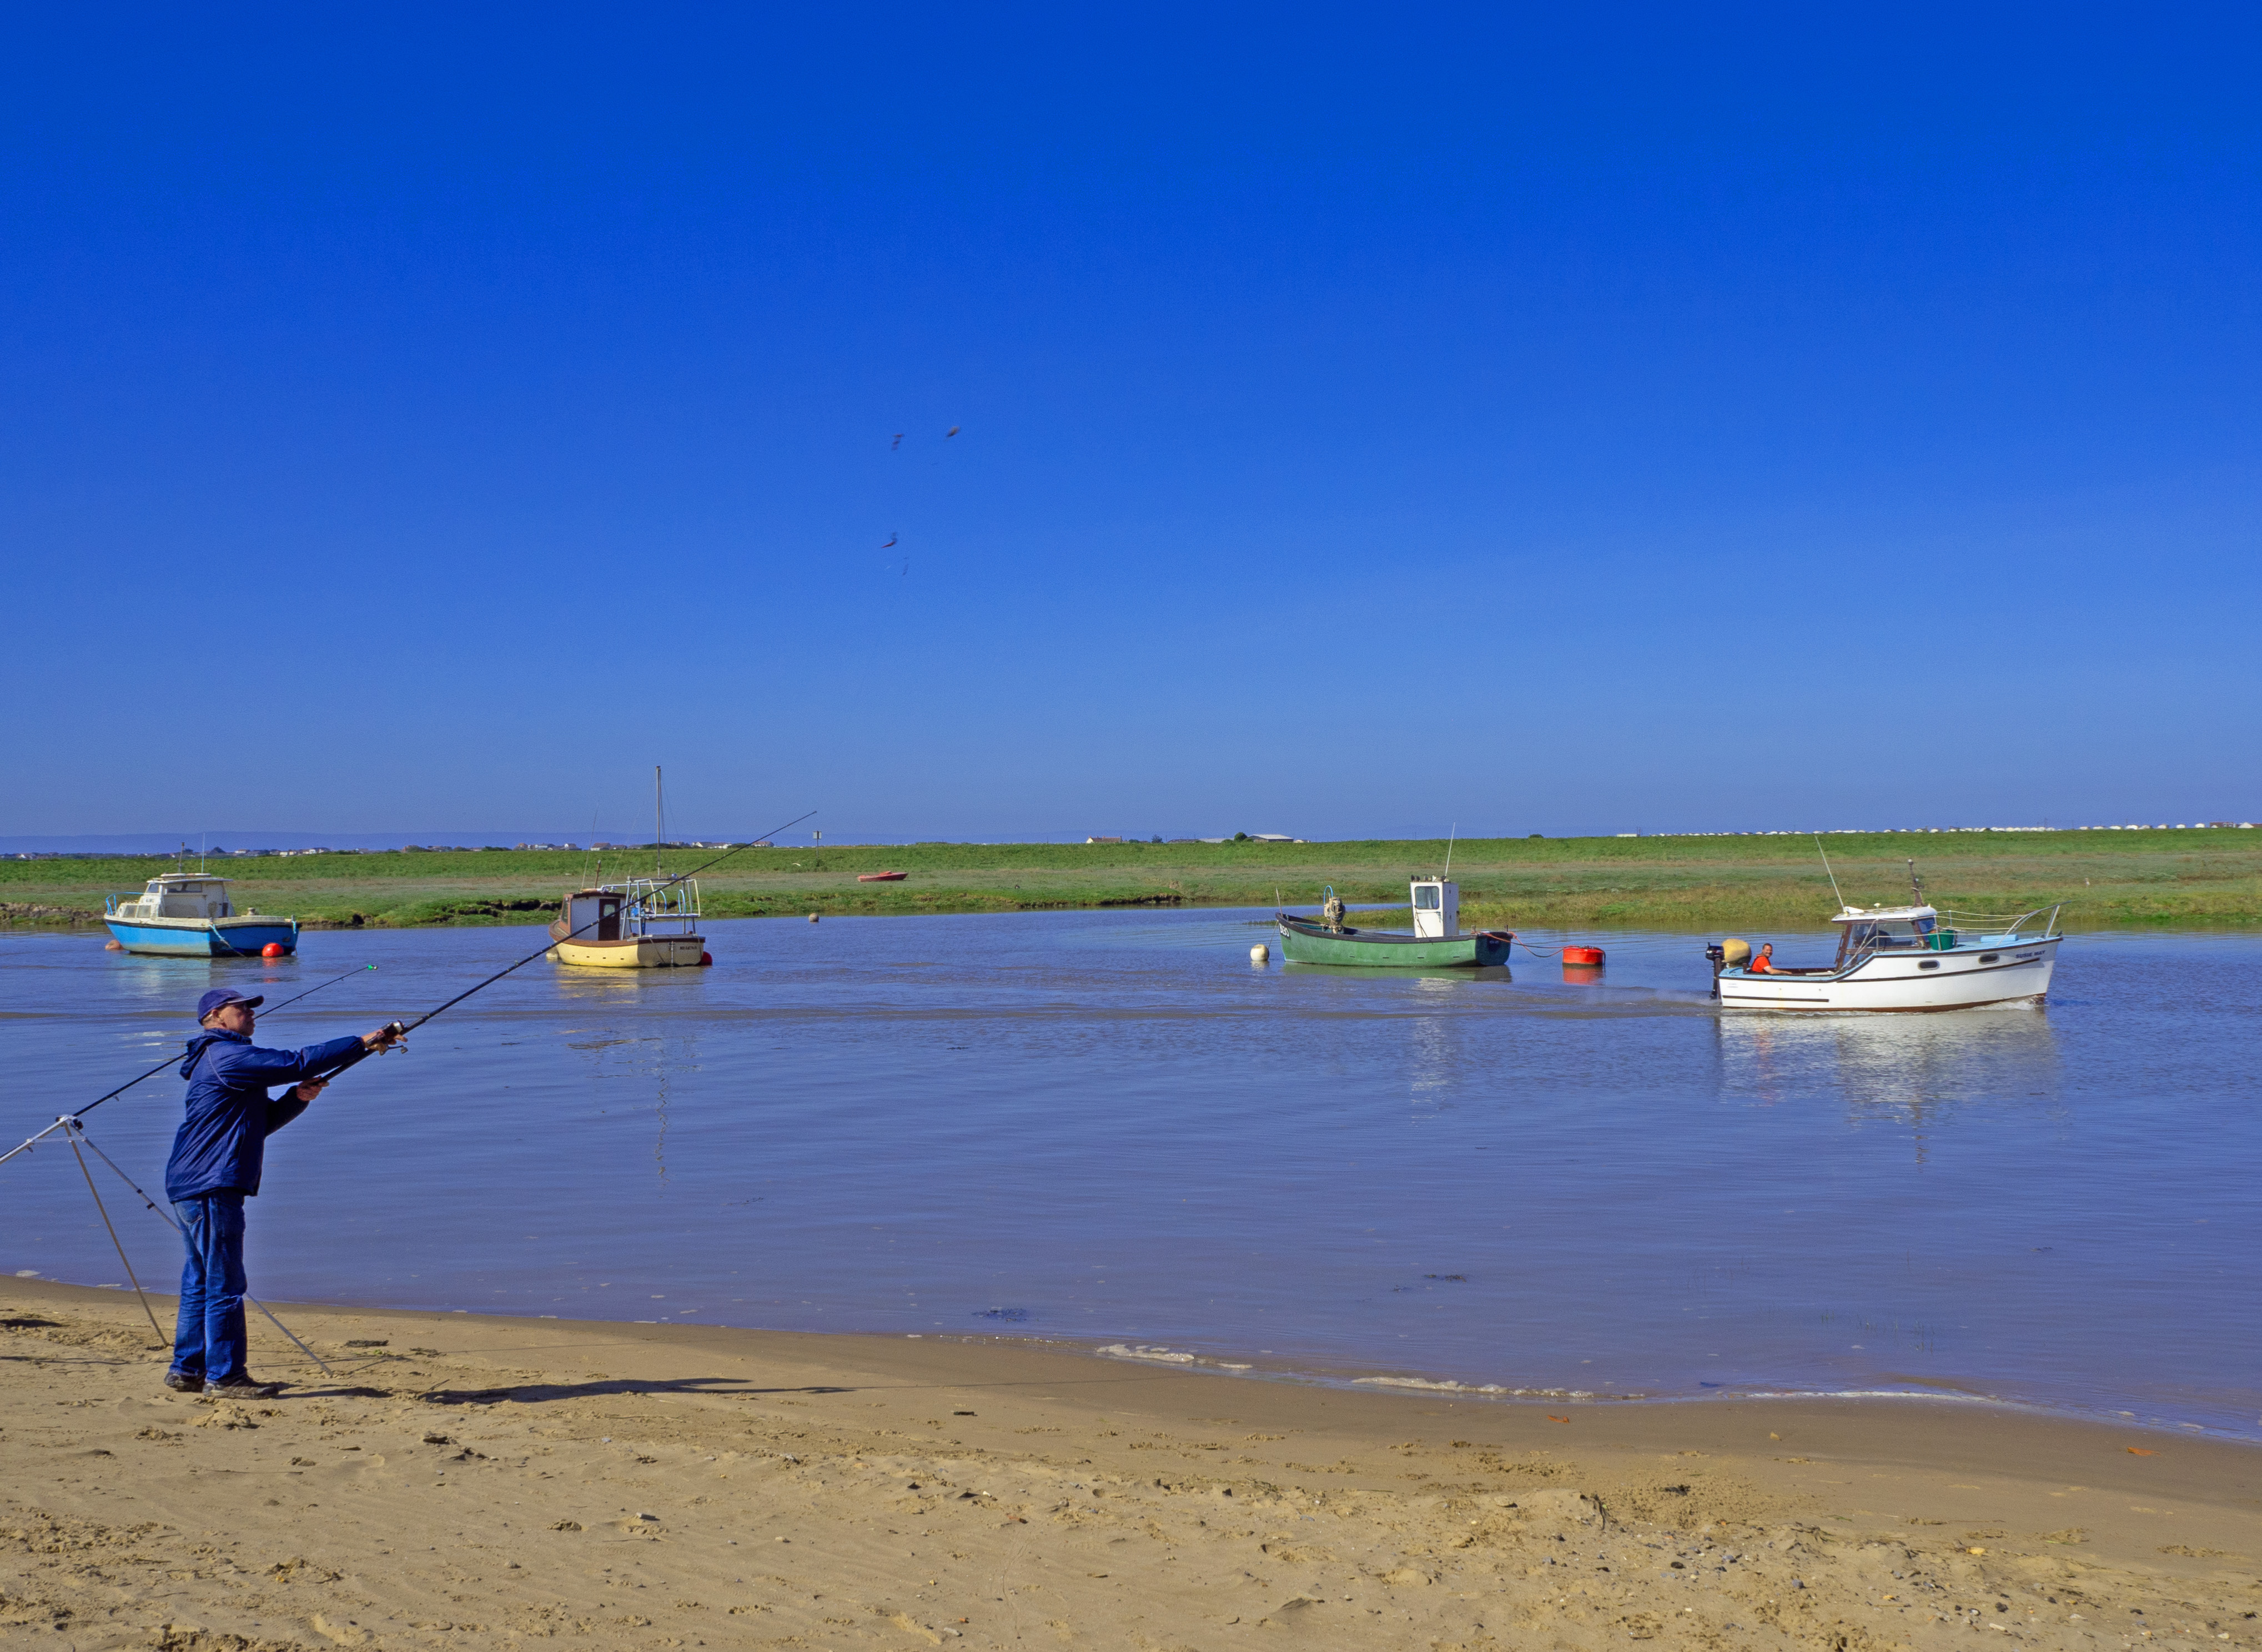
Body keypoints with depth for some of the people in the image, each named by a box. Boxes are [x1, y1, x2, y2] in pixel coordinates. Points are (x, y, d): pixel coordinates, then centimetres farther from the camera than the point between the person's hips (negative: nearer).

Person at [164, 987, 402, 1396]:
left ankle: (187, 1370, 20)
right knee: (223, 1282, -6)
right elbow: (296, 1063, -19)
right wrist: (363, 1042, -17)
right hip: (210, 1186, -11)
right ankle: (224, 1375, -2)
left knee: (200, 1281, 14)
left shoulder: (227, 1061, 22)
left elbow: (262, 1122, 22)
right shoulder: (225, 1055, -11)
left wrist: (298, 1097, 5)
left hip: (194, 1188, 11)